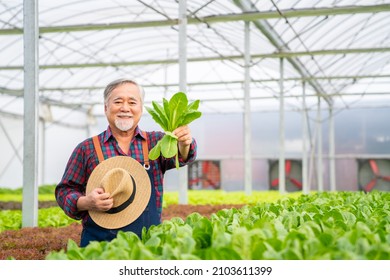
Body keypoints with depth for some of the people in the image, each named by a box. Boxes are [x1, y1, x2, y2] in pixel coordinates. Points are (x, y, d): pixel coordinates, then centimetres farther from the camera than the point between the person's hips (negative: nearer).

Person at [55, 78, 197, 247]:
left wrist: (184, 144, -34)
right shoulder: (87, 149, 4)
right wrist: (86, 203, -14)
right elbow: (64, 191, 6)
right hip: (99, 241, -1)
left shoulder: (156, 142, 8)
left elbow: (180, 156, -11)